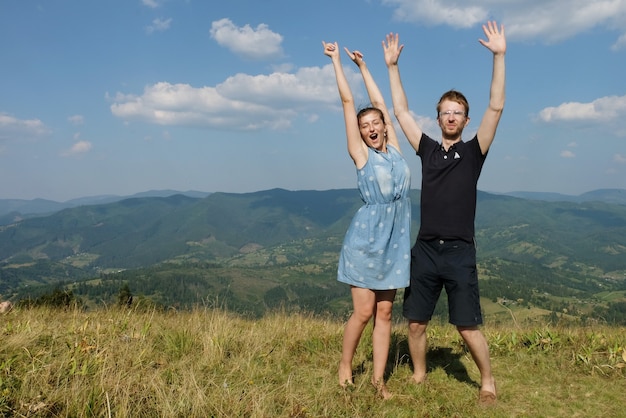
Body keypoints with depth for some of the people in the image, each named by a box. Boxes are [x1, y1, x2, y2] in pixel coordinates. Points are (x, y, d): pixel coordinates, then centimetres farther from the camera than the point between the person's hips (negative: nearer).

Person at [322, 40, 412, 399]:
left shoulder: (395, 150, 10)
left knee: (385, 312, 7)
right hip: (366, 239, -4)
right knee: (363, 312, -1)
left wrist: (364, 66, 28)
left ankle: (379, 379, 15)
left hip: (395, 240, 4)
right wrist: (336, 61, 8)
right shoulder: (361, 154, 0)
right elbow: (348, 102, 3)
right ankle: (345, 364, 22)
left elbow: (381, 104, 18)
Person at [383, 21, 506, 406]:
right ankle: (419, 375, 29)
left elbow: (496, 108, -8)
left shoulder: (473, 152, 1)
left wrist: (499, 56, -13)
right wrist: (392, 66, 6)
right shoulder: (428, 149, 8)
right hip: (425, 250, 3)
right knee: (416, 323, 9)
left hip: (460, 253, -3)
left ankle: (488, 381, 21)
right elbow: (401, 111, 9)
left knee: (468, 327, 0)